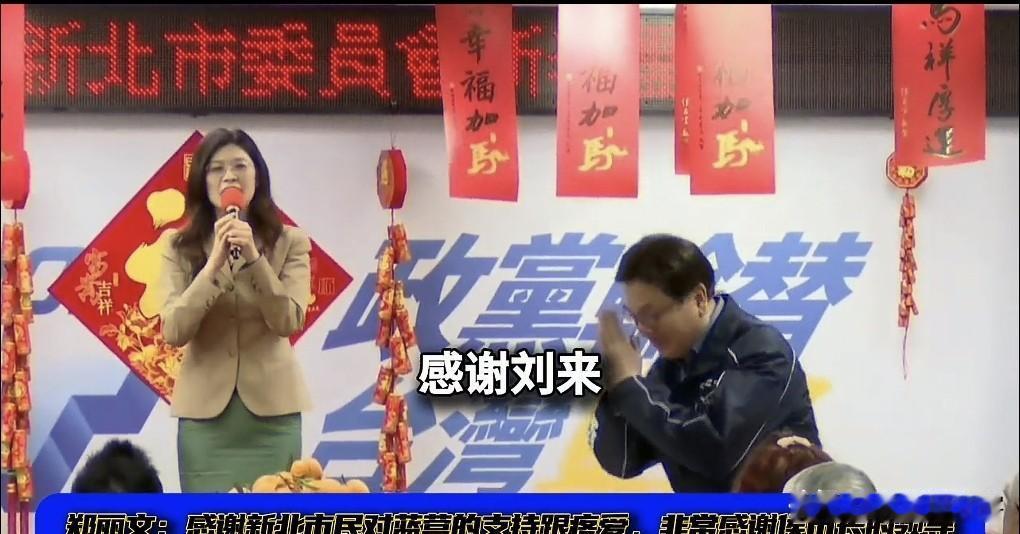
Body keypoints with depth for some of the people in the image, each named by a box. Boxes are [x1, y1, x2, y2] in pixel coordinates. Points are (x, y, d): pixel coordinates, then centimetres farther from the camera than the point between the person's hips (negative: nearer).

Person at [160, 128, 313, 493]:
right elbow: (173, 331, -8)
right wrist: (213, 263, -17)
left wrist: (253, 258, -20)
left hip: (270, 409, 0)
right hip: (205, 412, 0)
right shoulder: (180, 248, 3)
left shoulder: (290, 243, 3)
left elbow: (288, 321, -9)